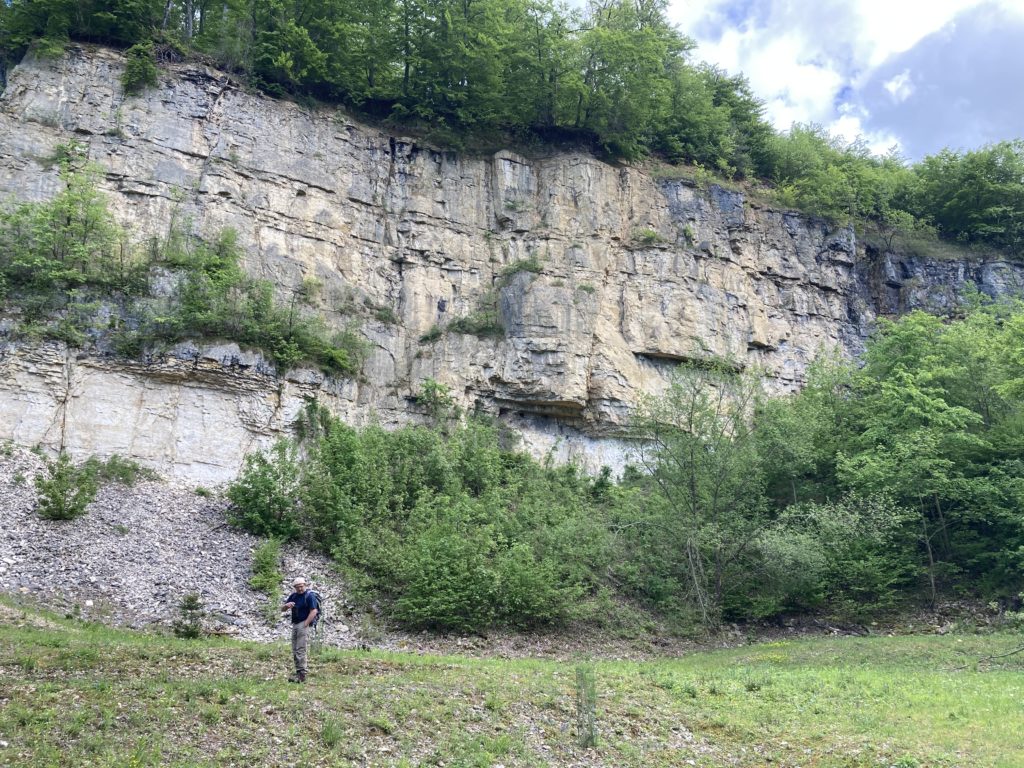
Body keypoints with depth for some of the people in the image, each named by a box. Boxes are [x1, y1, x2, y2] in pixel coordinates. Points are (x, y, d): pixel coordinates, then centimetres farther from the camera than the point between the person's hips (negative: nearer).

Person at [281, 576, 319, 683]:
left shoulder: (309, 596, -7)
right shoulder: (293, 596, 14)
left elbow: (313, 611, -14)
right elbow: (282, 609, 16)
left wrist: (305, 625, -18)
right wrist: (286, 605, -8)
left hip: (304, 624, -8)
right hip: (295, 625, 8)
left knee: (300, 650, -12)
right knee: (294, 651, 9)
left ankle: (302, 675, -12)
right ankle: (299, 672, 15)